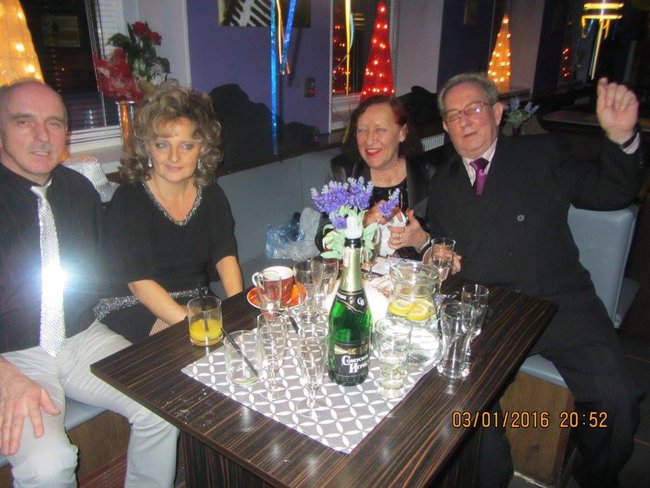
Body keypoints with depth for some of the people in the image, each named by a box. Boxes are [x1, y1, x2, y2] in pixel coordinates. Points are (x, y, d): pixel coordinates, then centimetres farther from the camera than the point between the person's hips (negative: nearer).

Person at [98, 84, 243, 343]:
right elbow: (139, 281, -19)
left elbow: (226, 255, -6)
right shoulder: (128, 200, -12)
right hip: (134, 310, -5)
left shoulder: (211, 195, 3)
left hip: (197, 305, 5)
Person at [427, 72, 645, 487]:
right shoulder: (442, 183, 16)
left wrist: (621, 137, -14)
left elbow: (611, 193, 3)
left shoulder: (542, 154, 8)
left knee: (616, 399, -20)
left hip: (561, 305, -1)